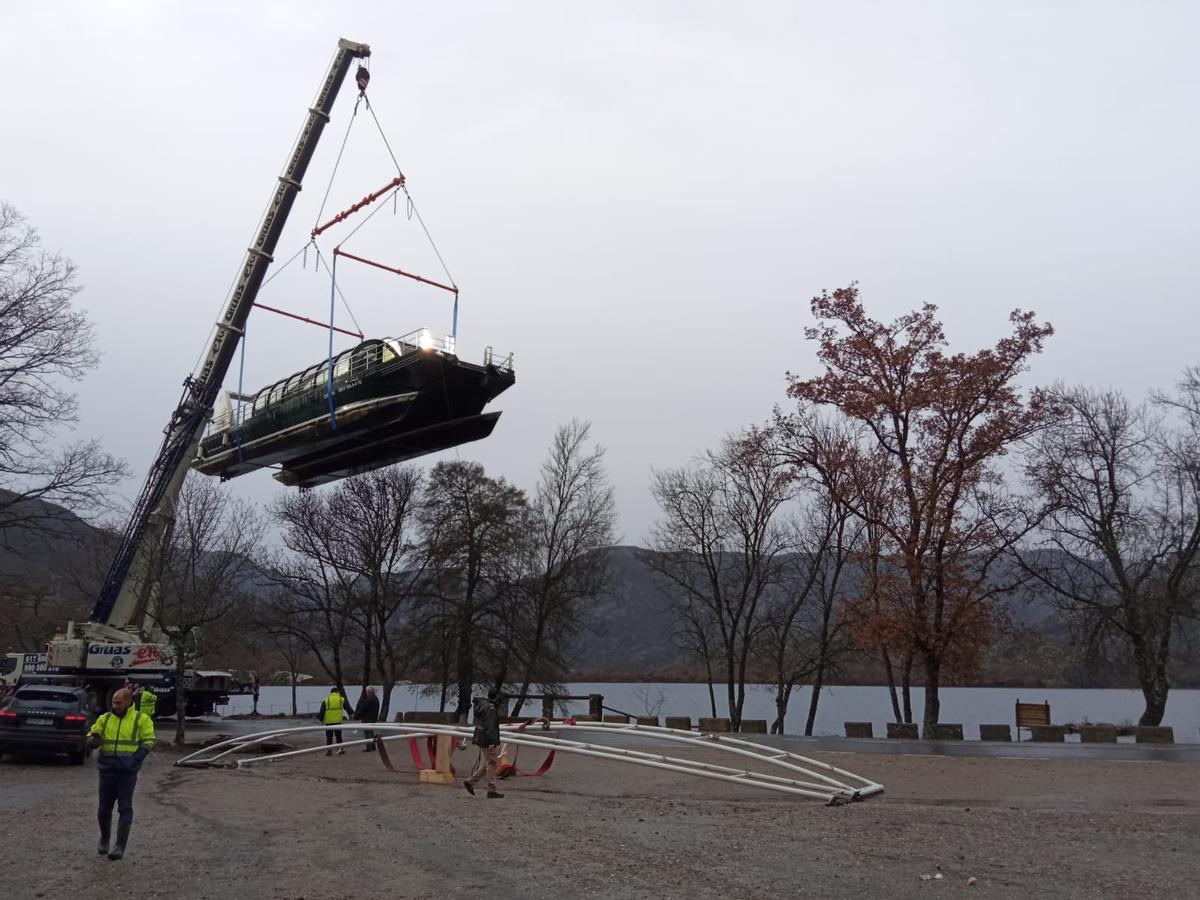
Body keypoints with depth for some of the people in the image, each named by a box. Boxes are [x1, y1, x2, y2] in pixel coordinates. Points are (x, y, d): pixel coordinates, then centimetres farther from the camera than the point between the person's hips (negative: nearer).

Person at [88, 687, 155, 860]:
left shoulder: (141, 719, 0)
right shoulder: (105, 719, 9)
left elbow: (148, 741, 0)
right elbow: (91, 737, 10)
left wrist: (135, 759, -12)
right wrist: (94, 740, -15)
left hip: (128, 772, -3)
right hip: (107, 770, 3)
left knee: (125, 808, -3)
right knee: (104, 808, 9)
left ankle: (120, 846, 1)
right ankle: (104, 838, 33)